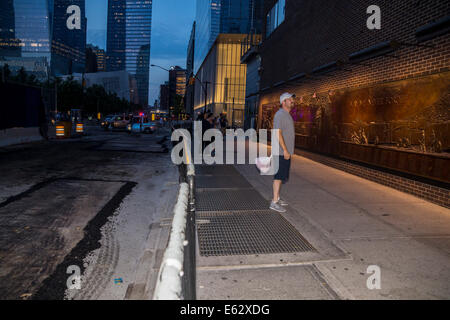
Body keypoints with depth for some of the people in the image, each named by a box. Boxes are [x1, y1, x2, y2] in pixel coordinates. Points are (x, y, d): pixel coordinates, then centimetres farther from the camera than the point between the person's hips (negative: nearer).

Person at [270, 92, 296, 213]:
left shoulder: (287, 115, 18)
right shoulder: (280, 115, -13)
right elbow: (278, 133, -21)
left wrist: (287, 151, 19)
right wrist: (285, 150, -25)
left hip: (286, 152, 10)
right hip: (281, 152, -10)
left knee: (283, 176, 14)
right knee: (279, 176, -10)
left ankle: (277, 198, 23)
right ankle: (274, 202, -7)